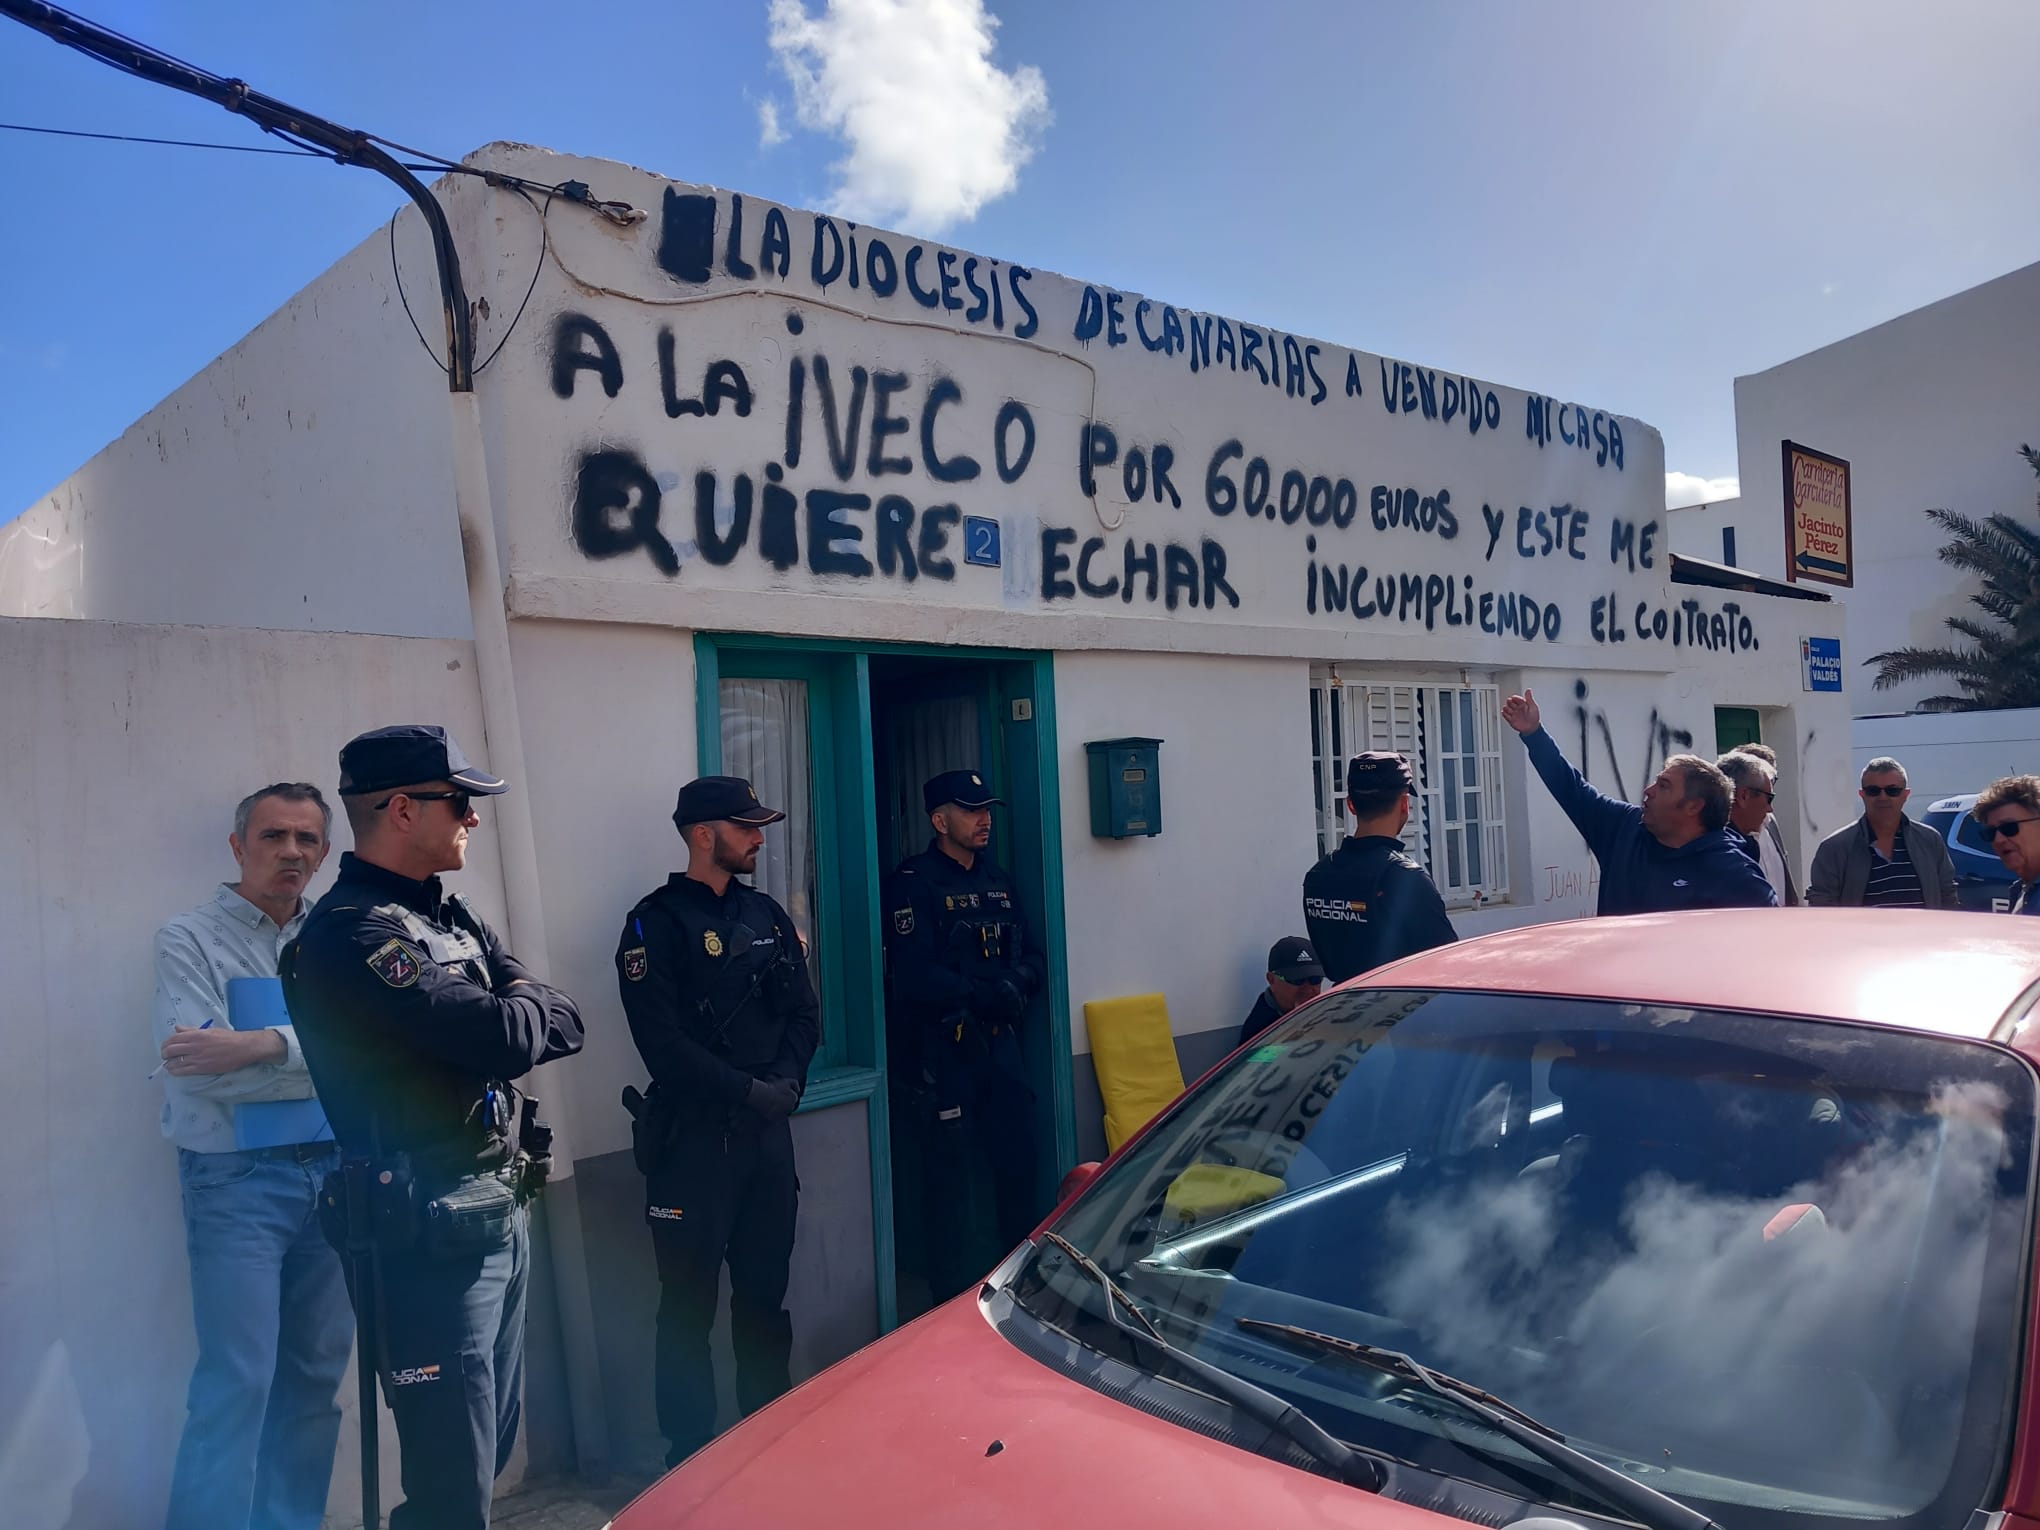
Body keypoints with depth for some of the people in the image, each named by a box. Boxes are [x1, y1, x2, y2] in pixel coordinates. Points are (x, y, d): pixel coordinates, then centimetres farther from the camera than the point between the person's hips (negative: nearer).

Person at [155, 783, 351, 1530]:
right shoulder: (190, 939, -3)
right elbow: (197, 1066, -16)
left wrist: (264, 1046, -22)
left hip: (333, 1172, 5)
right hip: (237, 1178, -4)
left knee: (316, 1375, 10)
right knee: (237, 1380, -5)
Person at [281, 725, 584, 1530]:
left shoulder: (449, 917, 12)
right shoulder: (351, 934, -17)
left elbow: (563, 1023, 7)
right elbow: (509, 1036, -26)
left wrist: (503, 1016, -12)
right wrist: (521, 1010, -5)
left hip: (499, 1214, 9)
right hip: (431, 1236, -9)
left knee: (493, 1444, 21)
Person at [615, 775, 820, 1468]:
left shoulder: (767, 915, 12)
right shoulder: (657, 923, -7)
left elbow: (804, 1014, 10)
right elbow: (662, 1042, -14)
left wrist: (787, 1083, -7)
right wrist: (748, 1090, -14)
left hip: (768, 1131, 6)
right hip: (692, 1136, -5)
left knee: (765, 1293, 15)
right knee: (689, 1306, 3)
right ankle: (690, 1460, 17)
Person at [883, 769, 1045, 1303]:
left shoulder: (998, 879, 14)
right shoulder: (913, 884, -10)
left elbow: (1029, 956, 15)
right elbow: (914, 978, -19)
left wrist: (1018, 983, -7)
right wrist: (985, 994, -16)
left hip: (999, 1042, 7)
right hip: (941, 1052, -7)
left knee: (1017, 1164, 14)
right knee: (951, 1180, 0)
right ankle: (953, 1299, 12)